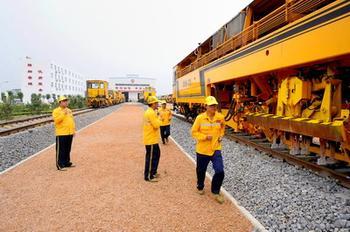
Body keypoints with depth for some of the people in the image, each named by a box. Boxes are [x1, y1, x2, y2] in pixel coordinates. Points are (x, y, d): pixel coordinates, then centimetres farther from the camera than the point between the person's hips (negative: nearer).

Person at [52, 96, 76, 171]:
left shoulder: (69, 110, 16)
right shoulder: (56, 111, -6)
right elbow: (56, 120, -19)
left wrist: (74, 130, 15)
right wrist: (63, 114, -22)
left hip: (70, 133, 7)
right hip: (61, 134, -7)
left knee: (68, 149, 14)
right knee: (61, 150, -3)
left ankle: (67, 162, 25)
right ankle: (60, 165, 3)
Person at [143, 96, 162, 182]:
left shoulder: (149, 111, 14)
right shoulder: (151, 113, -20)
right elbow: (156, 125, -23)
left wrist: (157, 119, 5)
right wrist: (159, 118, -6)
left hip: (152, 139, 11)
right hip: (151, 140, -11)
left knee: (156, 155, 20)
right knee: (151, 157, -1)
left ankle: (153, 172, 32)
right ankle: (148, 176, 9)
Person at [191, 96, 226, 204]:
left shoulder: (220, 117, -4)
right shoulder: (200, 118, -13)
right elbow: (194, 132, -7)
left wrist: (221, 136, 3)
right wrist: (205, 137, -19)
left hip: (216, 149, 1)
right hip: (202, 149, -1)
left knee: (220, 172, -9)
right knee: (201, 171, 17)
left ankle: (216, 192, 16)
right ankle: (200, 187, 46)